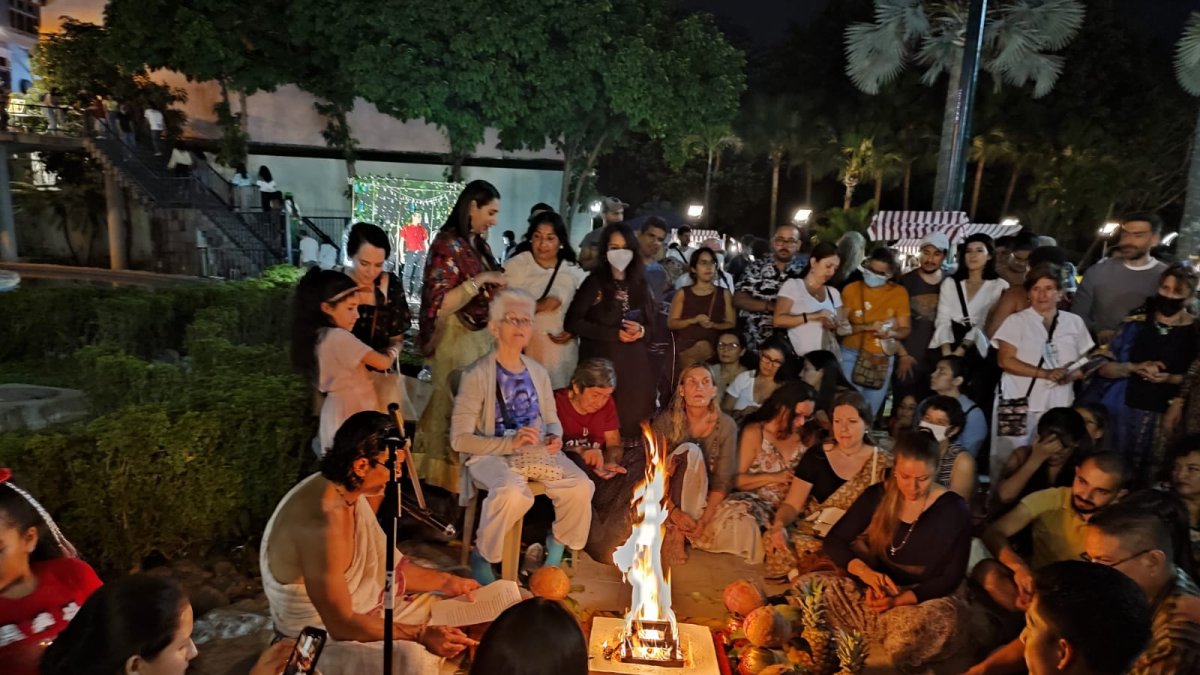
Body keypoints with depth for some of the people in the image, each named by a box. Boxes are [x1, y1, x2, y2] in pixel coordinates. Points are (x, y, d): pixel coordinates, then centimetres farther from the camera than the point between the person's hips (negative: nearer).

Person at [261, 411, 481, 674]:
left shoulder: (348, 491, -5)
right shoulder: (322, 523, -34)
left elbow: (385, 564, 6)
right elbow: (341, 625, -28)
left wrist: (447, 581, 1)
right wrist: (420, 634, -27)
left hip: (356, 608, 9)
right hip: (319, 636, -9)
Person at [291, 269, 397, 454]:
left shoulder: (316, 335, 5)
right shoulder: (340, 337, -23)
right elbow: (383, 363, -19)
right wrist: (394, 349, 1)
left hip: (337, 410, 9)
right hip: (353, 413, -9)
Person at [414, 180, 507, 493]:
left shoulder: (479, 243, 8)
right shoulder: (447, 245, -15)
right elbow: (440, 304, -22)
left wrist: (499, 286, 1)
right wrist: (480, 280, -23)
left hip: (482, 336, 7)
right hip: (457, 338, -7)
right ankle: (452, 471, 21)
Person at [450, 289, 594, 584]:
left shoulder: (538, 372, 10)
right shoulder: (476, 375, -8)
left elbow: (552, 419, 18)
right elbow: (459, 438, -12)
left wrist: (554, 437, -7)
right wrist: (510, 443, -22)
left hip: (538, 452, 5)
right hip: (492, 454, -5)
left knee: (581, 487, -19)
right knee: (513, 493, -36)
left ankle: (556, 551, 10)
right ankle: (481, 558, -7)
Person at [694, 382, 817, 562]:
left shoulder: (807, 439, 9)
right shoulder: (754, 432, -1)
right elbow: (736, 479, -5)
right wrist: (773, 478, -14)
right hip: (753, 503, -3)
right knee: (741, 520, -36)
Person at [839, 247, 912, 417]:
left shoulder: (900, 292, 2)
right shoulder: (851, 289, -3)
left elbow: (905, 329, 3)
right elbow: (840, 326, -8)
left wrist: (891, 333, -19)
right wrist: (866, 327, -22)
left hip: (883, 359, 2)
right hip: (852, 354, -2)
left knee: (871, 410, 11)